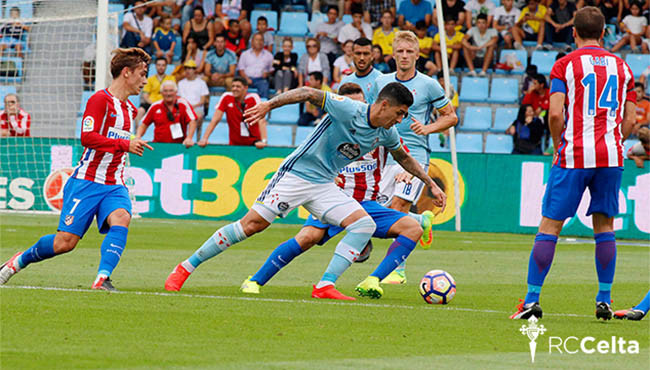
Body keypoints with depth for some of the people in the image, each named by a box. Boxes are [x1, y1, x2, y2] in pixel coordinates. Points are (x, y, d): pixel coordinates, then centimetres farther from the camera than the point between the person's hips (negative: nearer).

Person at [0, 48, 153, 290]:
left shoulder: (129, 109, 17)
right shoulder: (100, 100, -8)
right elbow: (88, 137, -21)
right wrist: (125, 145, -26)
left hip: (114, 186, 6)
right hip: (87, 182, -6)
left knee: (121, 219, -27)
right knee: (65, 242, -9)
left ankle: (102, 280, -36)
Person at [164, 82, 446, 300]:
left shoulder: (386, 134, 5)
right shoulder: (349, 110, -17)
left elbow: (404, 158, 25)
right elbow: (310, 94, -18)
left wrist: (431, 184, 28)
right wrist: (269, 104, -27)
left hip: (324, 186, 7)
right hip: (296, 174, -7)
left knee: (365, 224, -12)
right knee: (251, 224, -15)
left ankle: (325, 286, -15)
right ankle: (186, 268, -5)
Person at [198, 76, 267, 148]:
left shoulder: (253, 98, -10)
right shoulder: (226, 97, -4)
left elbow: (261, 121, -20)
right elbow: (215, 120, -5)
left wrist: (263, 141, -34)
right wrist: (204, 139, -16)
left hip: (254, 143, -2)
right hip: (235, 143, 2)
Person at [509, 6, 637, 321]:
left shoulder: (565, 65, -1)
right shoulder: (621, 67, 11)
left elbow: (555, 114, -10)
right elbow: (630, 120, 9)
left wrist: (558, 146, 5)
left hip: (573, 155, -3)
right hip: (611, 155, 3)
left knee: (549, 227, 0)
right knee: (604, 227, 11)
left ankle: (532, 300, -2)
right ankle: (604, 300, 8)